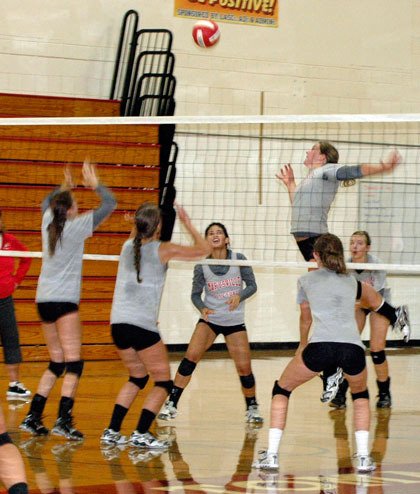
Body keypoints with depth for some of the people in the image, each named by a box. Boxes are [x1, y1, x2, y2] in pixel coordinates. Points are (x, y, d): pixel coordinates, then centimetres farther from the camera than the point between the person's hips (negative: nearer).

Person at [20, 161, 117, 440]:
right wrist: (95, 184, 7)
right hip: (64, 301, -7)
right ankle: (64, 420, -18)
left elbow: (47, 203, 34)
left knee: (56, 363, 15)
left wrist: (64, 188, 36)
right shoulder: (75, 227, -8)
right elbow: (110, 204, -4)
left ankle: (33, 417, 12)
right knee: (73, 363, -7)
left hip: (44, 300, 7)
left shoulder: (48, 223, 9)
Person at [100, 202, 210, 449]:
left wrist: (139, 222, 32)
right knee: (163, 383, 5)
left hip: (118, 323, 6)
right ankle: (141, 434, -8)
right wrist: (188, 224, 15)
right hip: (142, 326, -6)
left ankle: (112, 431, 16)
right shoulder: (163, 250, -4)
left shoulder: (128, 246, 11)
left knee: (137, 377, 23)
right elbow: (204, 249, 6)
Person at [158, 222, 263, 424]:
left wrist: (239, 296, -23)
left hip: (234, 322, 0)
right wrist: (202, 308, -21)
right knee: (191, 356, -18)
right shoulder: (201, 265, -8)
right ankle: (171, 404, -11)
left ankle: (252, 408, 20)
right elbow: (195, 294, 0)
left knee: (244, 368, -4)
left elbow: (252, 285, -2)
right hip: (209, 319, 0)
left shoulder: (239, 259, -9)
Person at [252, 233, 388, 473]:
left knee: (281, 389, 22)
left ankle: (272, 455, 11)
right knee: (360, 394, 33)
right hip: (353, 348, 2)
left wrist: (303, 345, 55)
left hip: (321, 346, -2)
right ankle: (363, 457, 18)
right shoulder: (351, 281, 25)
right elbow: (376, 301, 46)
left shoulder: (306, 280, 20)